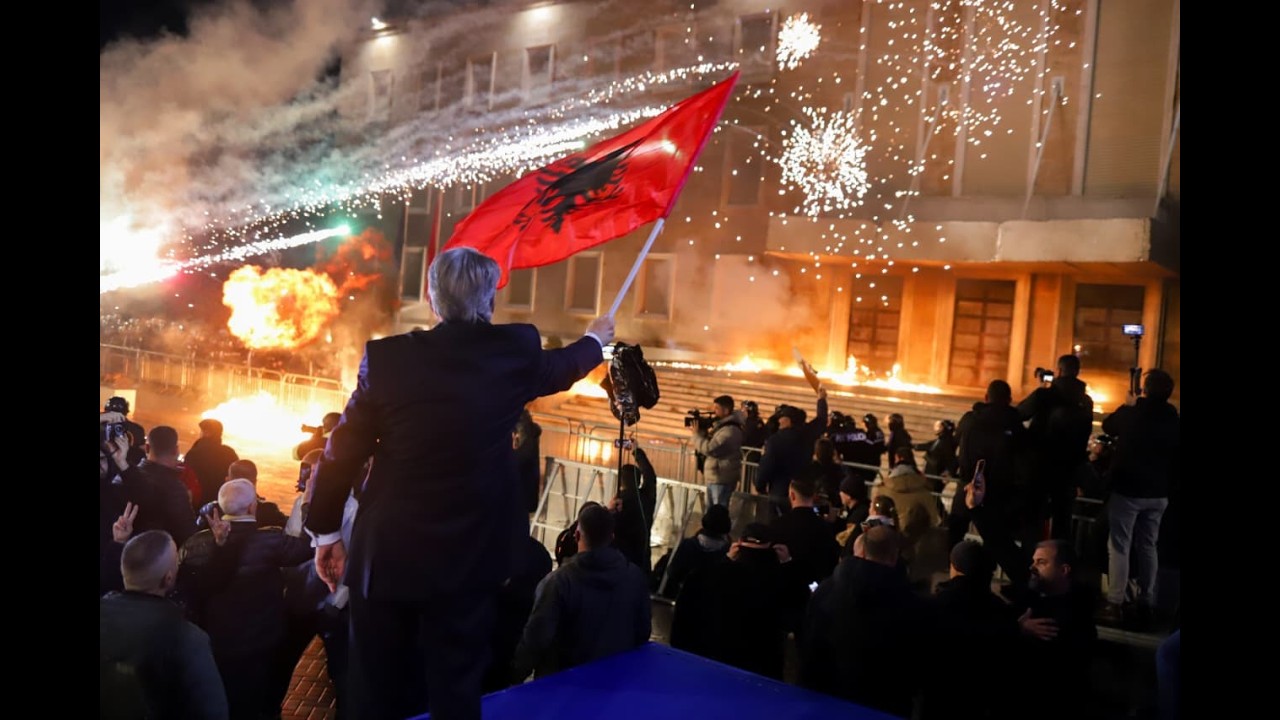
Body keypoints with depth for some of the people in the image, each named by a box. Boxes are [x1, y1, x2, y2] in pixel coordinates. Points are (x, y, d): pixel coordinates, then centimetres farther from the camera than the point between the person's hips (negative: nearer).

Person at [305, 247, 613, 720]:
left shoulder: (386, 356, -8)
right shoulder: (515, 350, -4)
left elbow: (342, 452, -3)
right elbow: (561, 368, 19)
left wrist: (326, 532, 11)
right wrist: (595, 339, 41)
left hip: (386, 552, 0)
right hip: (469, 555, 0)